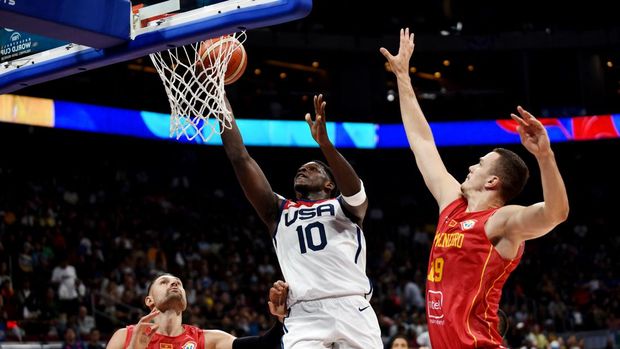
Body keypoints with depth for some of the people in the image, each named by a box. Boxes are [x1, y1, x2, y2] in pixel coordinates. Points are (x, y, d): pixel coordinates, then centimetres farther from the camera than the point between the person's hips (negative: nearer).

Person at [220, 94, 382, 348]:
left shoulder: (346, 206, 18)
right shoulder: (279, 211, 23)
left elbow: (353, 188, -8)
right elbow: (239, 158, 16)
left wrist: (325, 143, -26)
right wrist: (220, 95, 11)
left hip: (352, 312, -1)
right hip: (304, 318, 1)